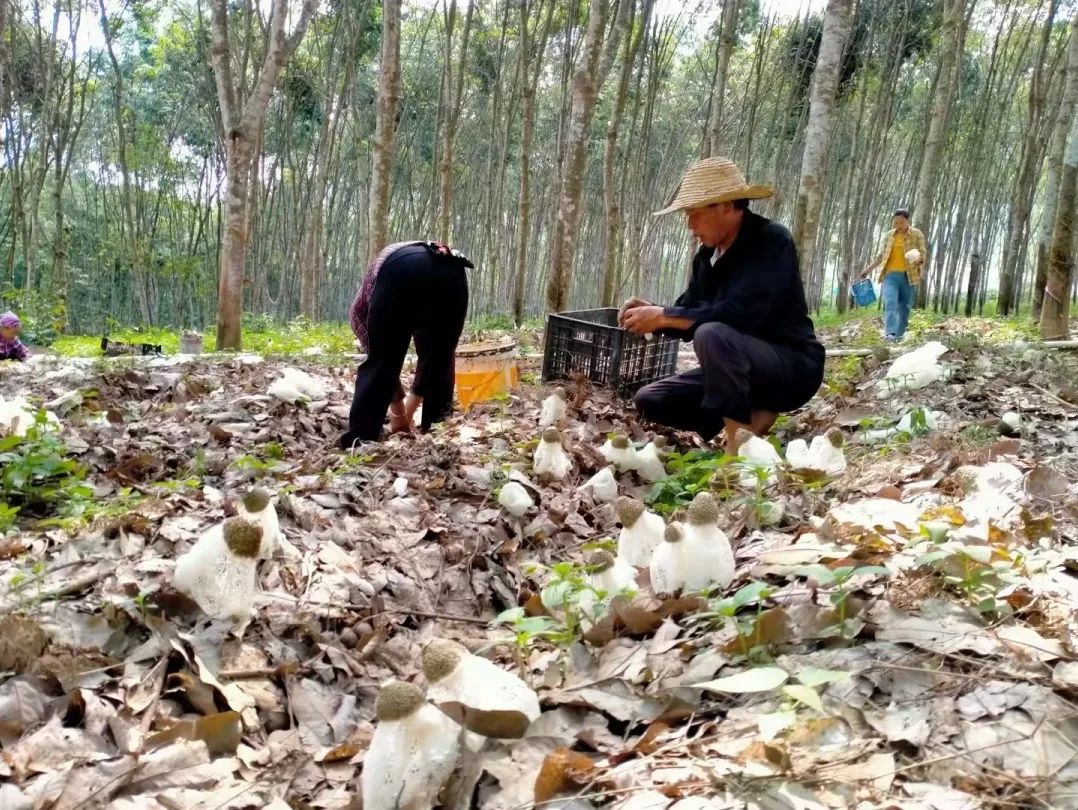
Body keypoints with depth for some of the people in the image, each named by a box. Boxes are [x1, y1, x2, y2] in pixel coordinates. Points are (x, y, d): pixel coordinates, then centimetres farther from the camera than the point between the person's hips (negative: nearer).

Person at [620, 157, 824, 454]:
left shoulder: (772, 241, -19)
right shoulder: (707, 255, 3)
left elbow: (740, 314, -31)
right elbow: (690, 315, 11)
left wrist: (663, 316, -25)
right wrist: (653, 312, -10)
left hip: (793, 368, -8)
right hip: (741, 371, 9)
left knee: (712, 336, -36)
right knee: (650, 400, 2)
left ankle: (738, 446, -24)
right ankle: (753, 417, 0)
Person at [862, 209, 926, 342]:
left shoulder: (917, 234, 2)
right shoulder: (890, 235, 10)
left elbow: (923, 254, 0)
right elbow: (882, 255, 17)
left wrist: (919, 258, -24)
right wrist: (868, 269, 13)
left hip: (908, 276, -1)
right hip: (890, 275, 1)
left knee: (904, 306, 6)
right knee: (890, 304, -17)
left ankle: (899, 334, 17)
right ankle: (890, 333, -28)